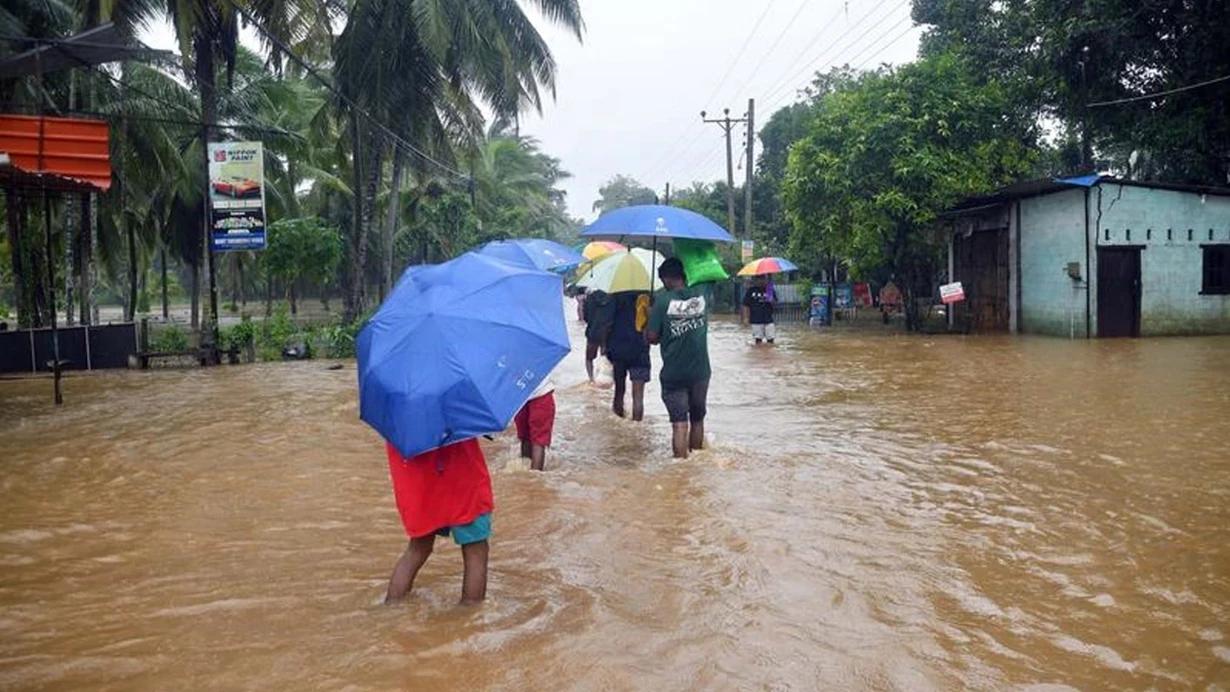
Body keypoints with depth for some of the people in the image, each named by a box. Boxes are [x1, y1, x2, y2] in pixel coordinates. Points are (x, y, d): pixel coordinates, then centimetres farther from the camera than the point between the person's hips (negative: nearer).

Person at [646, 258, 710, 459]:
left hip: (673, 374, -3)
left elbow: (651, 336, -12)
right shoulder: (701, 295, -3)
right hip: (700, 371, 3)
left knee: (679, 424, 0)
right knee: (697, 420, 18)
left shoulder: (663, 299, -12)